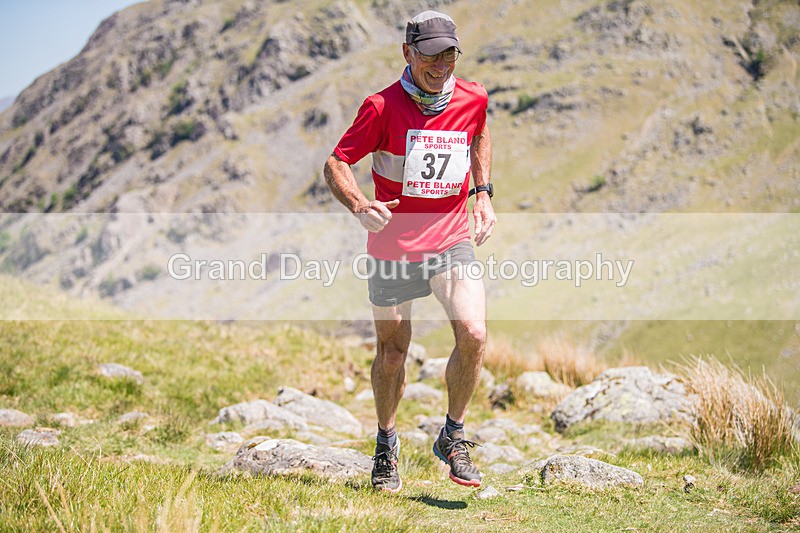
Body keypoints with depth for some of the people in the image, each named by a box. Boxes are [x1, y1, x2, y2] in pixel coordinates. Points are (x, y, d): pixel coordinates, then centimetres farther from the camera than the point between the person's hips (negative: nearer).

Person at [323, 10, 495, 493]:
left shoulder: (473, 99, -1)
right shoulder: (383, 107, -13)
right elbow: (336, 163, -10)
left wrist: (483, 192, 12)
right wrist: (360, 206, -29)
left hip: (452, 240, 2)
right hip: (394, 244, -2)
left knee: (474, 334, -18)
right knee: (393, 352, 9)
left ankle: (453, 437, 3)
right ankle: (387, 444, 33)